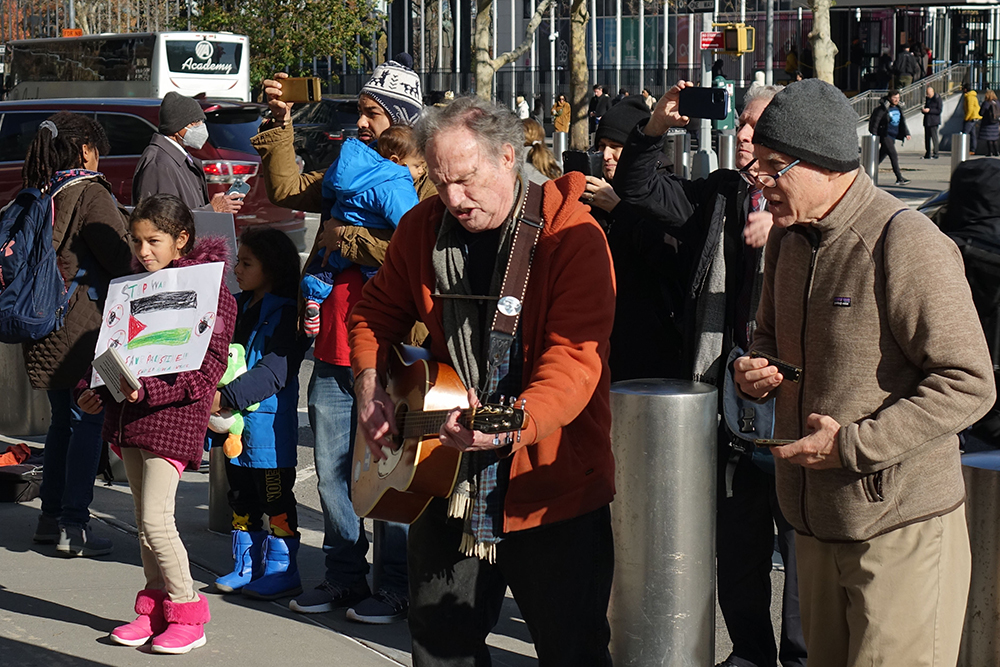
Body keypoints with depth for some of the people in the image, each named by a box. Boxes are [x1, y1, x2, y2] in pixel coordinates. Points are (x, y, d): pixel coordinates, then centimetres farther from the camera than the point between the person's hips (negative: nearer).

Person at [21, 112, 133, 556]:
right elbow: (121, 257, -15)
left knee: (63, 420, 16)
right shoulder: (89, 192, -12)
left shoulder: (37, 194, 8)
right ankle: (73, 526, -1)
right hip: (84, 323, -7)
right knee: (87, 422, -1)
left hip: (45, 321, 7)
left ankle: (51, 517, 21)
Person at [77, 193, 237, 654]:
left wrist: (149, 389, -24)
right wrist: (93, 389, 7)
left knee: (155, 519, -11)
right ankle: (155, 608, 22)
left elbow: (208, 366, -15)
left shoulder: (208, 289, -9)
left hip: (174, 416, -8)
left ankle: (187, 615, 0)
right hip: (130, 417, 8)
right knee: (145, 519, 12)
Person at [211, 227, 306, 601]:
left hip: (268, 422, -9)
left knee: (275, 498, 0)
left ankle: (282, 572, 7)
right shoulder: (237, 307, 12)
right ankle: (246, 567, 26)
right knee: (242, 497, 16)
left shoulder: (285, 314, -14)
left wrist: (228, 397, -31)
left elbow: (274, 372, -24)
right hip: (234, 422, 9)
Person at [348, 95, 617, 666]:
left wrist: (512, 424, -40)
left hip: (552, 485, -5)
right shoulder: (422, 227, 4)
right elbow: (378, 310, 19)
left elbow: (575, 358, -24)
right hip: (446, 477, 5)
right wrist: (372, 384, 1)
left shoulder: (571, 234, -15)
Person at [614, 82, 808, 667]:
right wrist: (654, 129, -5)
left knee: (801, 535, 5)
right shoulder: (715, 195, 12)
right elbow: (641, 190, 8)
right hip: (727, 392, 5)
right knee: (736, 535, 15)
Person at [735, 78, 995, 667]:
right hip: (813, 521, 8)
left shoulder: (905, 243, -18)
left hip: (901, 530, -8)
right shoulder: (790, 236, 9)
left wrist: (854, 445, -22)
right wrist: (756, 370, 2)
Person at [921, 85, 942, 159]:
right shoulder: (927, 98, 15)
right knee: (927, 137, 7)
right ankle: (927, 154, 13)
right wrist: (923, 110, 1)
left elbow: (939, 111, -13)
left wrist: (929, 110, -19)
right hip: (927, 121, 7)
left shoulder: (937, 99, -7)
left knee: (934, 137, -8)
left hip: (934, 122, -7)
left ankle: (935, 154, -5)